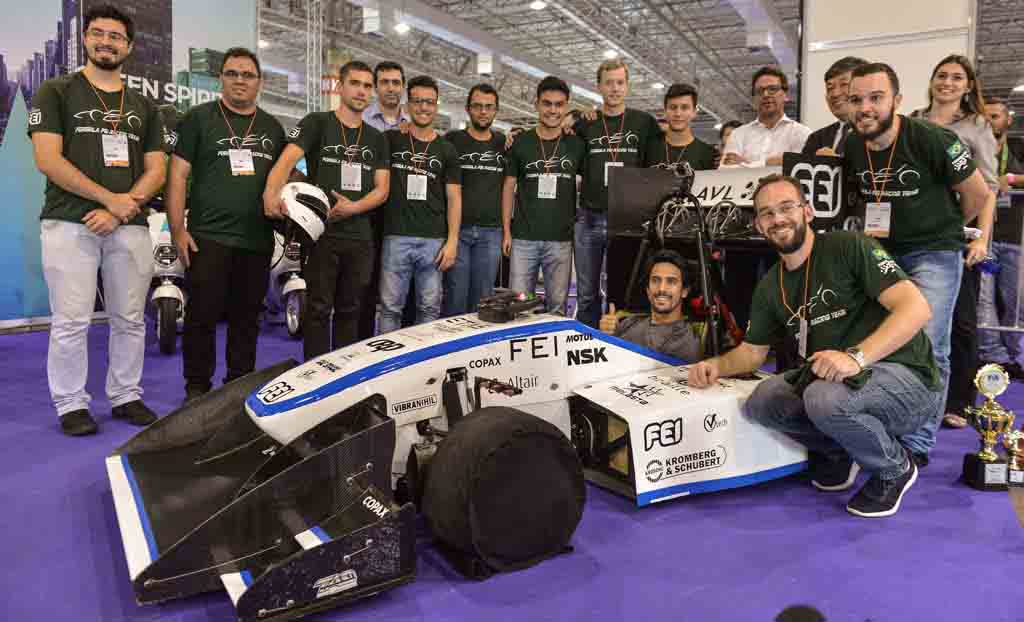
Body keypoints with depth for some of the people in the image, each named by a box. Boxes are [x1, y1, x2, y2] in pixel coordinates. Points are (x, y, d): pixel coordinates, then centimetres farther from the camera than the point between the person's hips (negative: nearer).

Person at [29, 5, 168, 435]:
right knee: (71, 321, -3)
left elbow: (156, 170, 9)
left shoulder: (144, 107, 17)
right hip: (70, 223, -3)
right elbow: (47, 160, -5)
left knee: (130, 320, 7)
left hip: (129, 225, 4)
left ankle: (126, 397, 18)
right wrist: (110, 198, -11)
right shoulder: (56, 93, 6)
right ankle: (71, 405, 8)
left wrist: (119, 211, -7)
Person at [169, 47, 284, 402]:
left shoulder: (272, 127, 17)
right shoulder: (199, 118, 5)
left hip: (258, 240, 4)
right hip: (208, 237, -3)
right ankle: (197, 386, 11)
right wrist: (177, 230, -9)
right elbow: (177, 175, -1)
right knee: (202, 315, -2)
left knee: (247, 317, 9)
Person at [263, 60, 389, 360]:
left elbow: (382, 189, 8)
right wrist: (272, 192, -35)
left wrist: (352, 207, -12)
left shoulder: (376, 139, 15)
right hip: (322, 233, -4)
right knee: (319, 309, -1)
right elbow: (287, 160, -14)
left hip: (361, 237, 4)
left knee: (350, 311, 11)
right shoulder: (317, 123, 2)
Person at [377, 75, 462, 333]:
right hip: (396, 237, -1)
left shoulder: (447, 150, 10)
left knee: (430, 308, 5)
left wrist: (452, 241, -2)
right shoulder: (391, 140, 8)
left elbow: (454, 198, 7)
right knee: (390, 307, 1)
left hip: (434, 241, 1)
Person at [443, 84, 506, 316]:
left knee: (482, 301, 7)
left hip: (491, 232, 2)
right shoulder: (452, 140, 3)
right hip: (457, 228, -2)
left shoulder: (504, 142, 11)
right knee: (455, 300, -1)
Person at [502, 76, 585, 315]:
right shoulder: (520, 142, 4)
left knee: (557, 307, 6)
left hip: (561, 240, 1)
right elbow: (509, 187, 7)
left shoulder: (576, 145, 5)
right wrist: (506, 231, 2)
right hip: (523, 239, 0)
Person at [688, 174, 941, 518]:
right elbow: (752, 350, 17)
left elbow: (916, 307, -22)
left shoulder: (849, 246, -13)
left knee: (825, 398, -34)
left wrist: (855, 357, -34)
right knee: (762, 401, -14)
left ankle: (894, 469, -3)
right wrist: (717, 365, -4)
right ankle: (839, 452, 12)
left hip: (907, 378, -6)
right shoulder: (770, 287, 8)